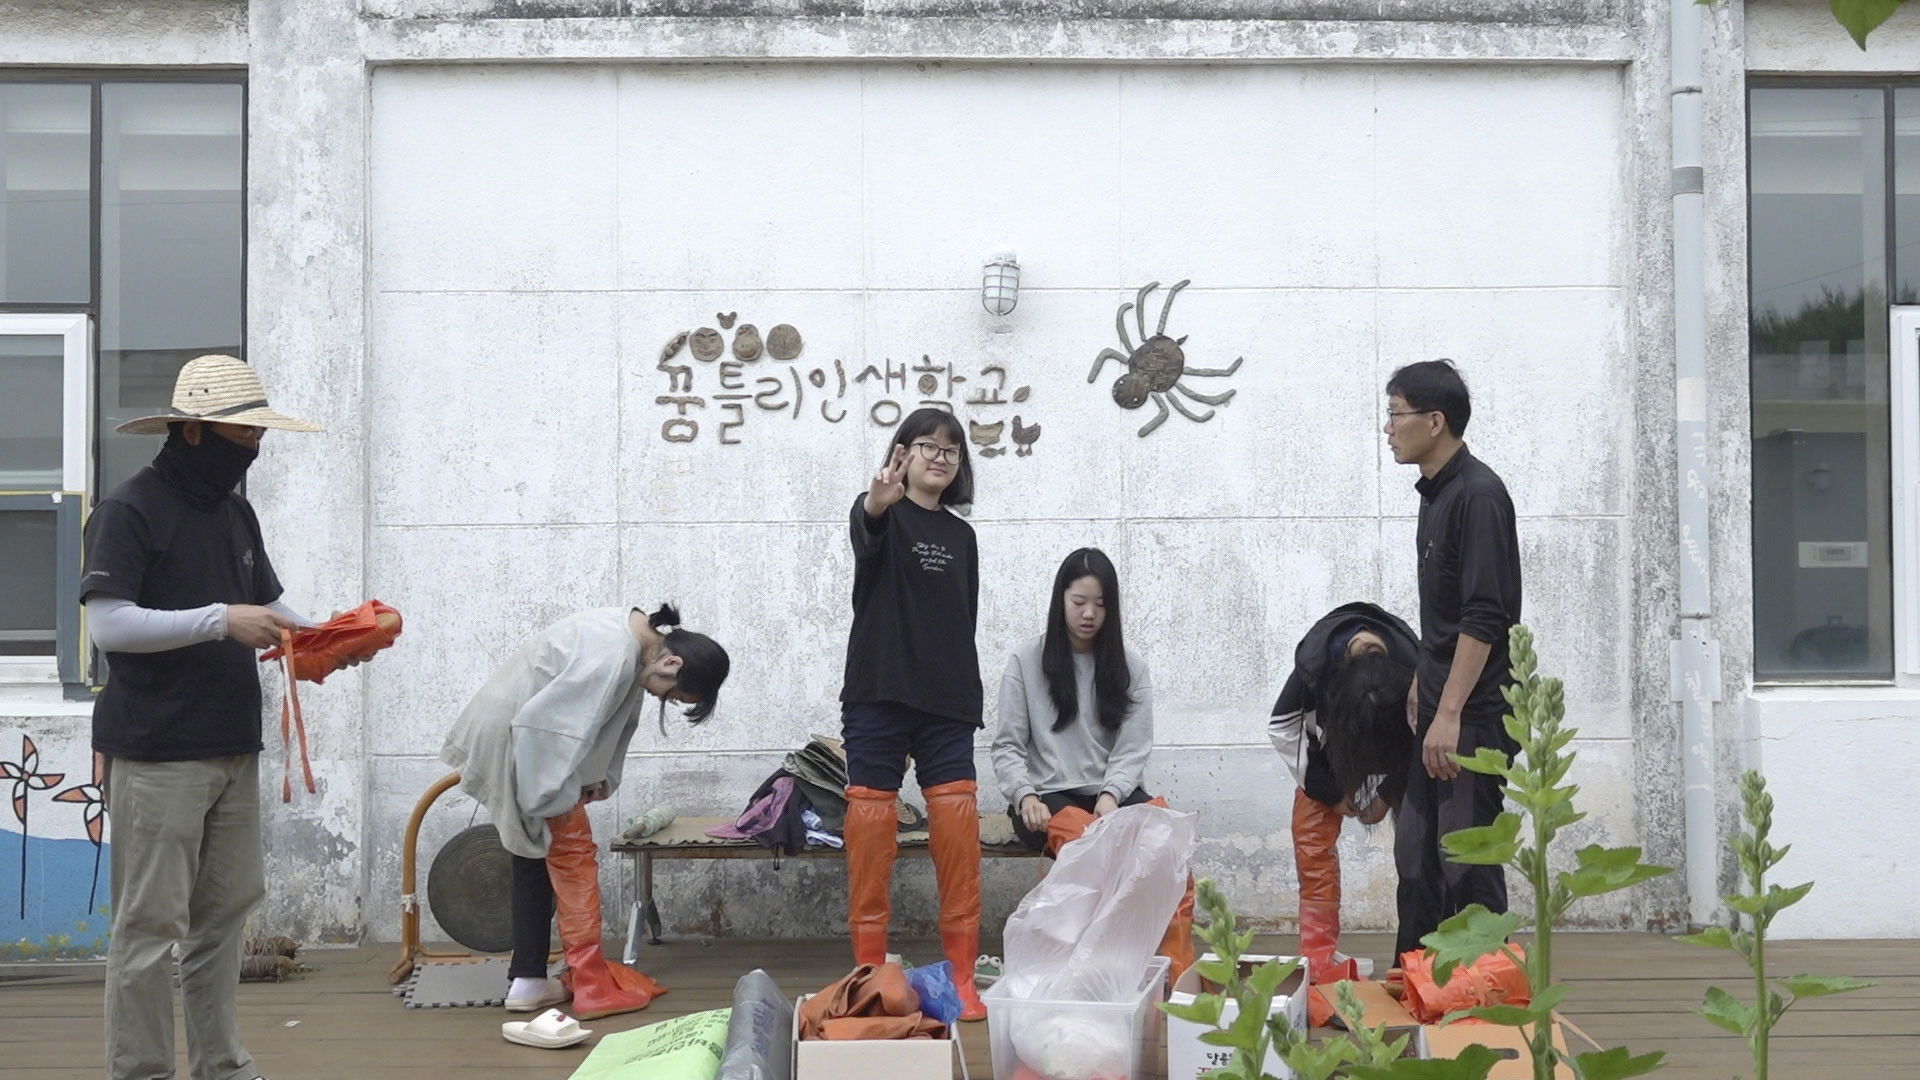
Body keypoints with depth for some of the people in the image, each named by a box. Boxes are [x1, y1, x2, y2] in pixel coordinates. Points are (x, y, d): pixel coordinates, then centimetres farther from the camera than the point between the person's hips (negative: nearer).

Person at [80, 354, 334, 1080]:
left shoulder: (236, 514, 16)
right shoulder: (131, 510, -8)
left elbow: (270, 609, 19)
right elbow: (107, 624, -16)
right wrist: (221, 620, -21)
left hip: (234, 748, 8)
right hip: (157, 754, -7)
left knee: (226, 911, 12)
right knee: (151, 923, -3)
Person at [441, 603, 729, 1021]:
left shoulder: (634, 631, 1)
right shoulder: (612, 659, -30)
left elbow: (613, 719, 11)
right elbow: (546, 722, -30)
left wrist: (598, 776, 3)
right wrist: (555, 798, -21)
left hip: (518, 731, 10)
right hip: (515, 741, -10)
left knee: (537, 860, 13)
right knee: (573, 853, -4)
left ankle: (527, 980, 17)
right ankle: (594, 985, 1)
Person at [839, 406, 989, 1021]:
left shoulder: (961, 536, 17)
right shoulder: (881, 515, 2)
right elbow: (864, 532, -25)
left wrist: (970, 702, 15)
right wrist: (876, 506, -48)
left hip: (946, 705, 4)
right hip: (877, 696, -4)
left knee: (958, 827, -5)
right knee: (870, 825, -3)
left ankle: (961, 976, 2)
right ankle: (870, 973, 6)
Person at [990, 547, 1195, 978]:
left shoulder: (1130, 667, 14)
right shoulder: (1026, 662, 8)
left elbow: (1133, 748, 6)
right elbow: (1007, 746, 5)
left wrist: (1111, 794, -14)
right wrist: (1023, 795, -15)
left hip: (1112, 794, 2)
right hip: (1048, 799, -2)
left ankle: (1178, 973, -30)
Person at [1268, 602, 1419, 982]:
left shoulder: (1414, 671, -37)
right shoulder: (1313, 666, -38)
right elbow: (1282, 729, -19)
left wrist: (1388, 795, -14)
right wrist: (1329, 790, -16)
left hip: (1394, 734, 0)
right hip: (1328, 738, 0)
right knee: (1313, 837, -10)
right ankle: (1319, 955, -6)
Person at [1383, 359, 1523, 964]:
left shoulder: (1478, 495, -15)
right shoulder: (1435, 494, 14)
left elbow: (1484, 618, -21)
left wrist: (1449, 713, -23)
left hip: (1475, 714, -10)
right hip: (1439, 709, 10)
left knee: (1467, 863, -4)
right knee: (1416, 856, 14)